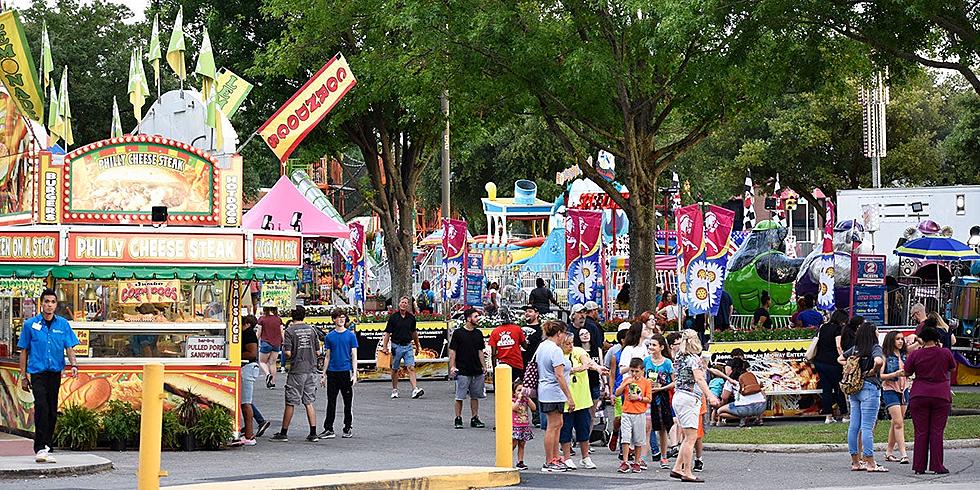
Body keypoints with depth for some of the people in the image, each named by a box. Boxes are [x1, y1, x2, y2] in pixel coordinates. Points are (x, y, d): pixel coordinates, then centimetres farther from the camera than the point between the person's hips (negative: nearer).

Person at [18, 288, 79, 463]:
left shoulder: (63, 324, 8)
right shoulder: (30, 324, 3)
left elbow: (69, 347, 4)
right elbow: (24, 351, 7)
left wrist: (73, 365, -15)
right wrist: (23, 376, 5)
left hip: (55, 372, 3)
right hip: (37, 372, -3)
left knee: (52, 411, 8)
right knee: (41, 408, -18)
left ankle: (46, 448, 19)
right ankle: (40, 448, -19)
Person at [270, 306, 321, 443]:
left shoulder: (289, 331, -8)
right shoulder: (312, 330, 6)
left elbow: (288, 353, -14)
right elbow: (317, 351, 9)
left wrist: (283, 345, 7)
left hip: (296, 371, -4)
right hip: (311, 370, 4)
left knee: (290, 403, 2)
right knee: (309, 403, 6)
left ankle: (283, 433, 7)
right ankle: (313, 434, 1)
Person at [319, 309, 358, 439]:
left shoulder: (351, 335, 1)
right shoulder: (329, 336, 7)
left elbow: (354, 356, 0)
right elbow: (327, 357, 11)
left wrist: (354, 374, -8)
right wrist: (324, 374, 7)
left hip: (346, 372, -2)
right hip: (332, 373, 2)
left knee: (348, 402, 4)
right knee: (331, 402, 4)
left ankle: (348, 429, 13)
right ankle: (328, 429, 6)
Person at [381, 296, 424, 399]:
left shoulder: (411, 317, 6)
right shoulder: (393, 317, -3)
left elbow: (414, 332, 19)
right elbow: (387, 333, -2)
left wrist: (417, 346, 25)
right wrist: (384, 347, -9)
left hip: (408, 345, 1)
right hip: (396, 346, -1)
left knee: (411, 368, -11)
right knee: (395, 369, 8)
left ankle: (415, 390, -21)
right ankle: (394, 390, 21)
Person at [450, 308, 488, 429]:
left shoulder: (478, 333, 11)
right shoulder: (458, 333, -5)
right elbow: (452, 351, -4)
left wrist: (483, 366, 12)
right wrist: (452, 367, -10)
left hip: (477, 371, 5)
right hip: (462, 371, -5)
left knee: (475, 396, 9)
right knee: (460, 396, -2)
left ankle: (475, 419, 15)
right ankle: (458, 419, 5)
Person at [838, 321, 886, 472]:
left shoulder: (855, 349, 11)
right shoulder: (875, 348, -9)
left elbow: (840, 359, 24)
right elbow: (878, 361, -29)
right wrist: (872, 372, -11)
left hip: (854, 389, 7)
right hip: (869, 387, -7)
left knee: (854, 426, 8)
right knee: (867, 427, -7)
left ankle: (855, 461, 13)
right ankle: (870, 463, -5)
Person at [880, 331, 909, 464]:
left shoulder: (905, 355, 11)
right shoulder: (885, 357, -6)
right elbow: (880, 375, -13)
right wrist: (895, 374, -23)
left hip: (904, 390, 6)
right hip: (890, 390, -6)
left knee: (896, 423, 9)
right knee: (898, 423, -12)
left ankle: (889, 452, 18)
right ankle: (903, 454, -16)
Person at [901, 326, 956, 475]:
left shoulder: (915, 354, -4)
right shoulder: (945, 353, -3)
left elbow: (906, 373, 5)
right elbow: (952, 368, 14)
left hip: (920, 396, 0)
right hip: (941, 396, 0)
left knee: (921, 432, 4)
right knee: (937, 432, 3)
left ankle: (919, 467, 4)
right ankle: (937, 466, 1)